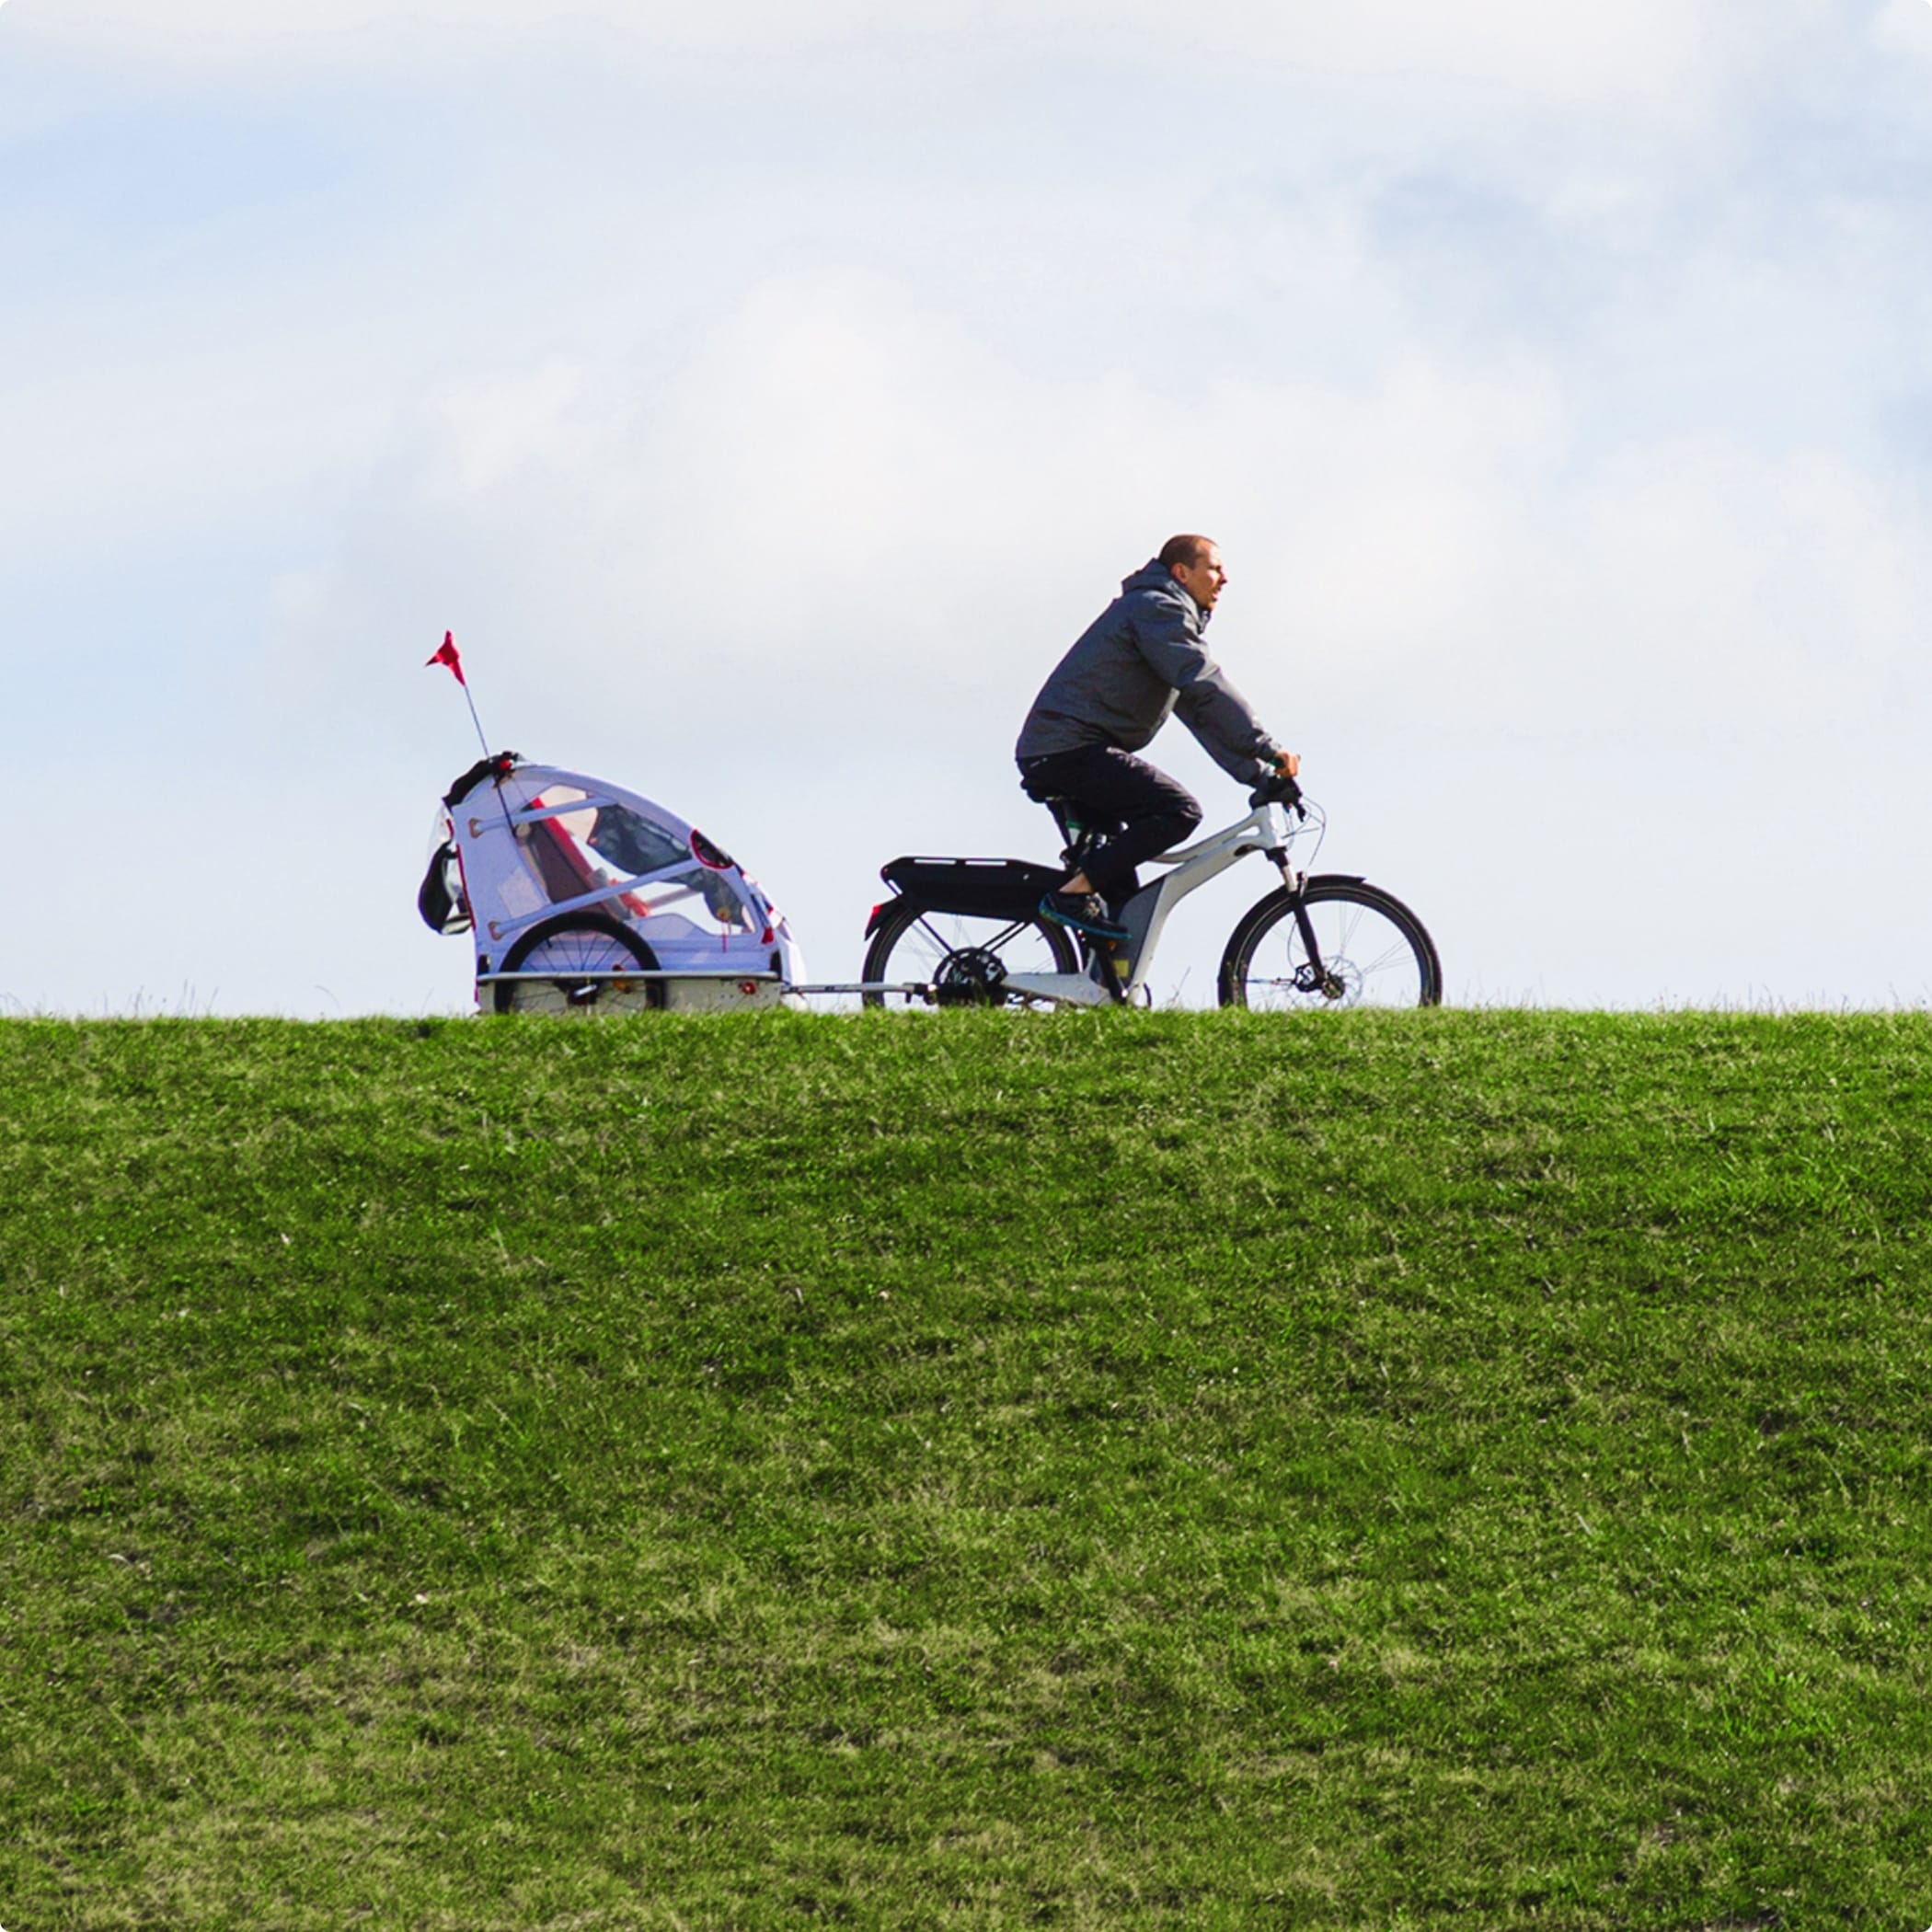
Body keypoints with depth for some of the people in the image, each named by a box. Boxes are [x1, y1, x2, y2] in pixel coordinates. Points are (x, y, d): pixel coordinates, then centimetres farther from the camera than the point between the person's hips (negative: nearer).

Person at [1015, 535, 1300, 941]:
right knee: (1179, 811, -21)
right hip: (1073, 749, -11)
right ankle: (1073, 893, -22)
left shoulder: (1163, 612, 26)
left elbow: (1200, 711, 23)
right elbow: (1206, 687, -18)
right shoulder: (1156, 608, -7)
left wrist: (1261, 773, 15)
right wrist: (1268, 749, -18)